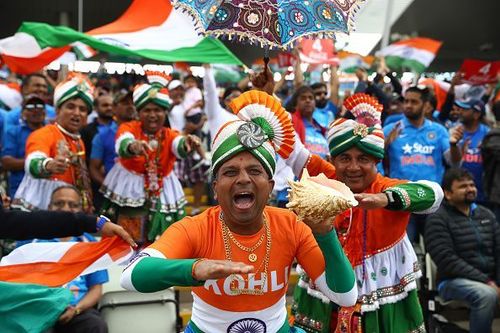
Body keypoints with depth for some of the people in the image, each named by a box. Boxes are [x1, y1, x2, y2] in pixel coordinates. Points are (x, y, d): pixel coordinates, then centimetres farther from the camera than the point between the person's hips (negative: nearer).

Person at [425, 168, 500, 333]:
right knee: (487, 294, -33)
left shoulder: (486, 214, 14)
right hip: (455, 280, -5)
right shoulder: (438, 218, -5)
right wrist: (485, 280, -18)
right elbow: (447, 260, -15)